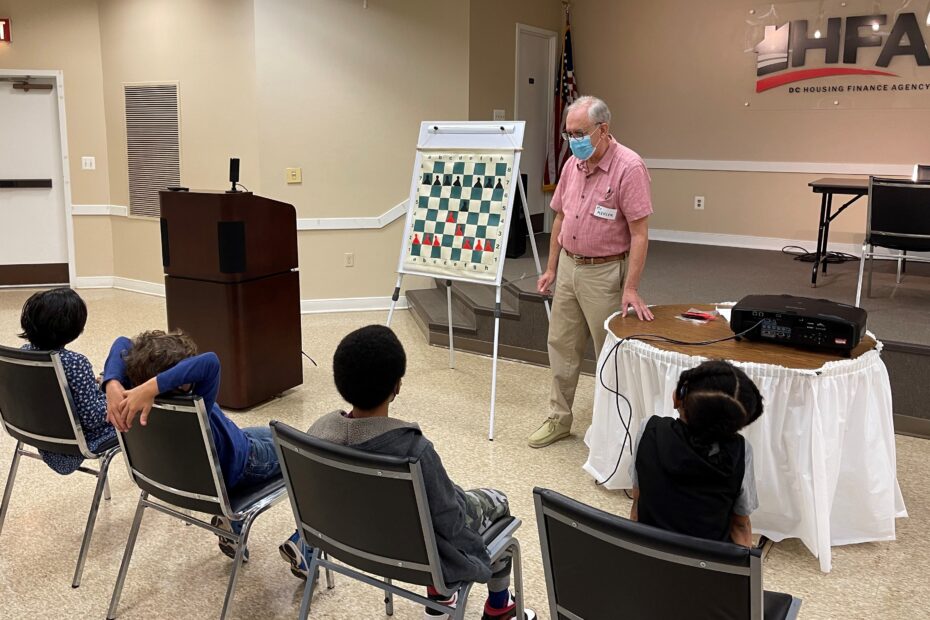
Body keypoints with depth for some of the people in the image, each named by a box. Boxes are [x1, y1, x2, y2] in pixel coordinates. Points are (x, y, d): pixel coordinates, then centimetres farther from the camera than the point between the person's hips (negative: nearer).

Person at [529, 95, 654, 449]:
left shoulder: (629, 167, -17)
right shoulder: (572, 164, 5)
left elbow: (639, 233, -20)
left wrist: (630, 289, -24)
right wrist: (551, 268, 13)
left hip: (604, 273, -7)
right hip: (568, 266, 7)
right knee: (561, 345, 14)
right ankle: (559, 419, 28)